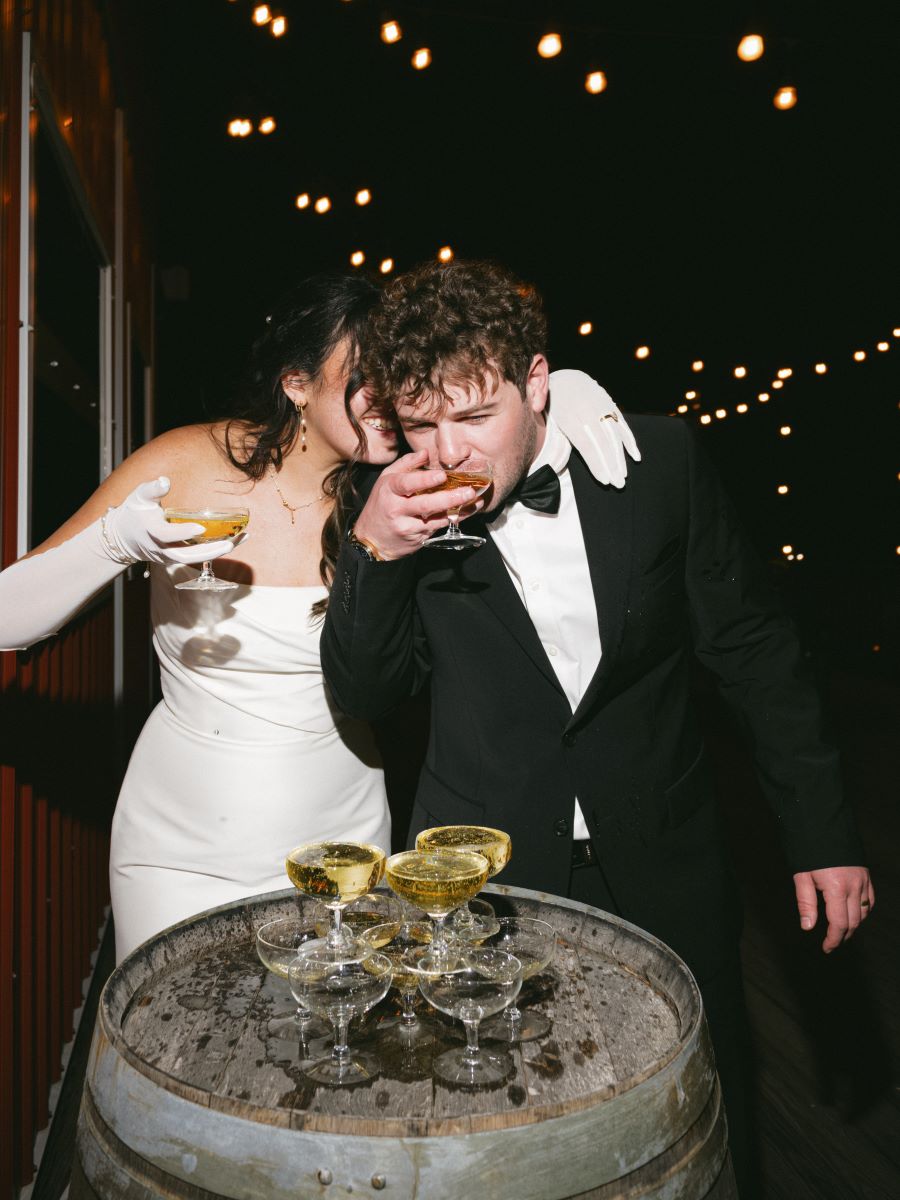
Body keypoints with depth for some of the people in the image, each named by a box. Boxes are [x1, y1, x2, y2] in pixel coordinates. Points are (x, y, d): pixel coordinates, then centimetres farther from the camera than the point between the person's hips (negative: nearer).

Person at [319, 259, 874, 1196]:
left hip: (663, 878, 1)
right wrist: (371, 551, -23)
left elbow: (752, 651, 0)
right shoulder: (399, 504, -8)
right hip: (480, 885, 0)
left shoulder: (658, 461, -9)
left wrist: (821, 833, 2)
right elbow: (365, 696, -6)